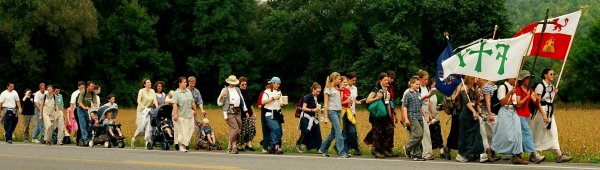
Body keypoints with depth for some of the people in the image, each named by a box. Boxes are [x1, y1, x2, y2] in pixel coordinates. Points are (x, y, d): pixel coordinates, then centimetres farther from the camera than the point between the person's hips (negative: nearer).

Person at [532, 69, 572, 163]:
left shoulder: (552, 86, 13)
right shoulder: (540, 86, -11)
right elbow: (537, 101, -15)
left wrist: (555, 93, 4)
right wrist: (543, 113, -20)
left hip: (550, 111, 7)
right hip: (542, 110, -7)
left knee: (553, 132, 0)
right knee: (539, 133, 0)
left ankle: (559, 155, -2)